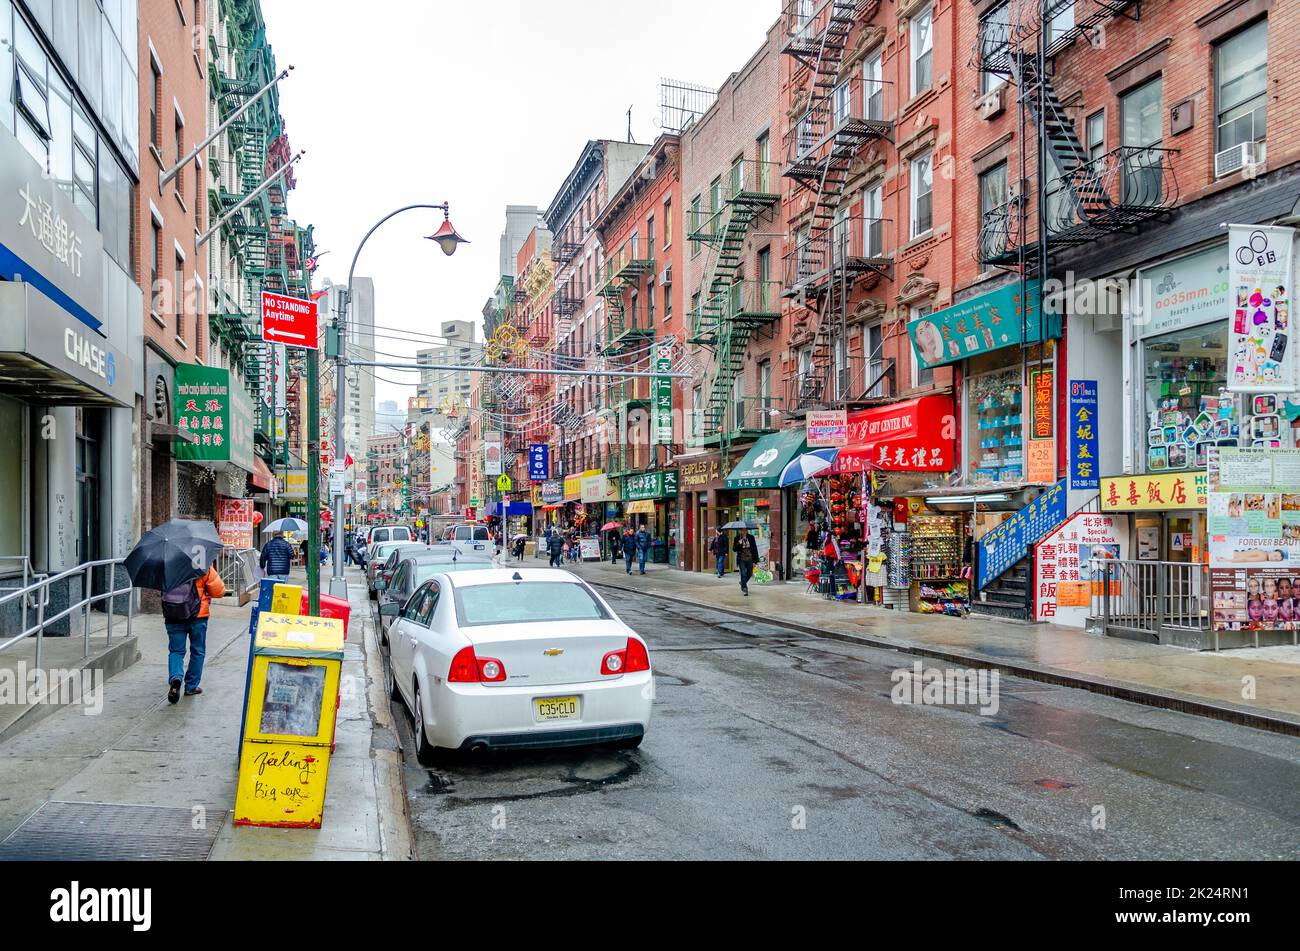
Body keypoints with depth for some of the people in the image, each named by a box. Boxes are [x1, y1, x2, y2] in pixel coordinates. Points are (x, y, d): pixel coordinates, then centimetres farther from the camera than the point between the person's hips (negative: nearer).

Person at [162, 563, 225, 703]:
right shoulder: (204, 566, -11)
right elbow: (219, 591, -8)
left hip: (172, 617, 2)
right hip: (198, 617, -2)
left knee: (176, 651, 10)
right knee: (197, 651, 13)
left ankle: (175, 677, -16)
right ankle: (191, 686, 20)